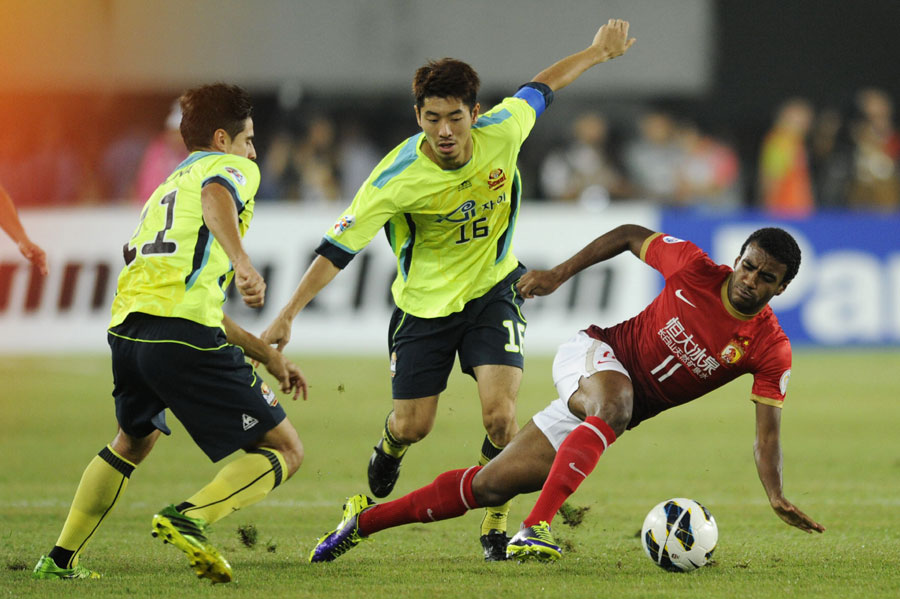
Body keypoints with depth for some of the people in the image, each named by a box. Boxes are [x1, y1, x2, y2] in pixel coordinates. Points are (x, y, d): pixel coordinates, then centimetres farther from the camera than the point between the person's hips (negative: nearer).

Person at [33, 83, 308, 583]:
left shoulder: (166, 189, 35)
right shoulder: (231, 167, 12)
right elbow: (215, 197, -17)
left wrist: (268, 357, 39)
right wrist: (241, 261, -33)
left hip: (126, 331, 8)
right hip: (183, 336, -8)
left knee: (132, 442, 36)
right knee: (284, 450, 0)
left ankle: (60, 559, 32)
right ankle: (190, 519, -23)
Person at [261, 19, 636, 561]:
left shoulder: (501, 133, -20)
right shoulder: (396, 179, -27)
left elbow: (540, 88, 1)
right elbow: (339, 247, -20)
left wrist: (598, 52, 14)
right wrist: (288, 315, -22)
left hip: (491, 292, 1)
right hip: (424, 303, -1)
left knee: (500, 416, -16)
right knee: (412, 426, 8)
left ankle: (496, 526, 5)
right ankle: (389, 449, 47)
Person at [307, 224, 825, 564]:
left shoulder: (771, 350, -15)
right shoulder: (695, 270, -16)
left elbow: (768, 432, -17)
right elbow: (632, 236, 2)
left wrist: (777, 495, -34)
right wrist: (560, 274, 1)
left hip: (628, 406, 2)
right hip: (595, 357, -2)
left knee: (492, 484, 0)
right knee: (614, 406, -41)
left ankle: (366, 519, 13)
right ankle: (536, 527, -44)